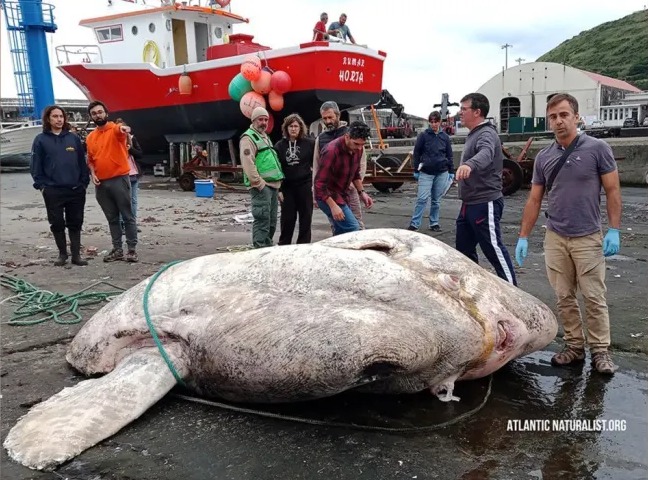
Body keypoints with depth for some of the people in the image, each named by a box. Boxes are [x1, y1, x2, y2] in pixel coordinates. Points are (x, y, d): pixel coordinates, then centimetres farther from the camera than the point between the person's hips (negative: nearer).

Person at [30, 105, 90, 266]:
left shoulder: (73, 138, 7)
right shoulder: (41, 140, 1)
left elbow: (82, 162, 7)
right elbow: (35, 165, 1)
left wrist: (84, 182, 1)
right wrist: (41, 185, -5)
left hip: (76, 190, 1)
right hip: (53, 191, -1)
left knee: (75, 223, 6)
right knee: (57, 223, 5)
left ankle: (76, 254, 13)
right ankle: (62, 254, 20)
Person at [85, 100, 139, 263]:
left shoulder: (115, 129, -4)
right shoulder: (90, 137, 13)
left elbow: (120, 130, -29)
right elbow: (90, 160, 21)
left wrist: (124, 128, -53)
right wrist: (92, 173, 3)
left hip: (119, 179, -6)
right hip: (101, 183, 6)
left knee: (127, 216, -1)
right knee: (112, 218, 12)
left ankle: (132, 249, 4)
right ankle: (117, 249, 18)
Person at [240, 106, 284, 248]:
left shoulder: (265, 137, 23)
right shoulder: (248, 138, -8)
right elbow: (248, 163, -18)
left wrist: (277, 182, 20)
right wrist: (259, 183, -21)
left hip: (272, 185, 10)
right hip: (261, 186, -10)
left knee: (272, 220, 14)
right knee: (262, 219, -12)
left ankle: (268, 246, 25)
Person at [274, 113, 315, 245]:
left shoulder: (310, 143, 0)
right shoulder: (279, 146, 4)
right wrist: (279, 189, 0)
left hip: (305, 186, -1)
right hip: (287, 187, 1)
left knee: (306, 218, 4)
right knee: (287, 219, 6)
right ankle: (283, 246, 18)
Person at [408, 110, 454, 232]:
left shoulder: (445, 137, 7)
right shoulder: (423, 135, -1)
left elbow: (449, 155, 11)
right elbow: (416, 153, 1)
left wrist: (451, 171, 8)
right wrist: (416, 170, -1)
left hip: (442, 173, 3)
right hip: (426, 173, -2)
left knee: (436, 200, 9)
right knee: (422, 199, -7)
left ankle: (434, 223, 18)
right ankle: (414, 224, -2)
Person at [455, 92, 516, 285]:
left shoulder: (486, 134, -18)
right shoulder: (474, 134, 15)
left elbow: (485, 154, -41)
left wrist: (469, 164, -60)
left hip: (485, 204, -10)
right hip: (469, 204, 10)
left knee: (493, 249, -4)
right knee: (463, 248, 14)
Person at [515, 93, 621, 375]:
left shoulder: (597, 149, -6)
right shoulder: (543, 157, 4)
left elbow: (612, 191, -4)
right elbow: (534, 200, 8)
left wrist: (614, 230, -11)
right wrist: (523, 237, 4)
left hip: (588, 238, -3)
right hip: (555, 239, 4)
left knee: (594, 298, 4)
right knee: (564, 297, 9)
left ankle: (600, 351, 15)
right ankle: (574, 346, 21)